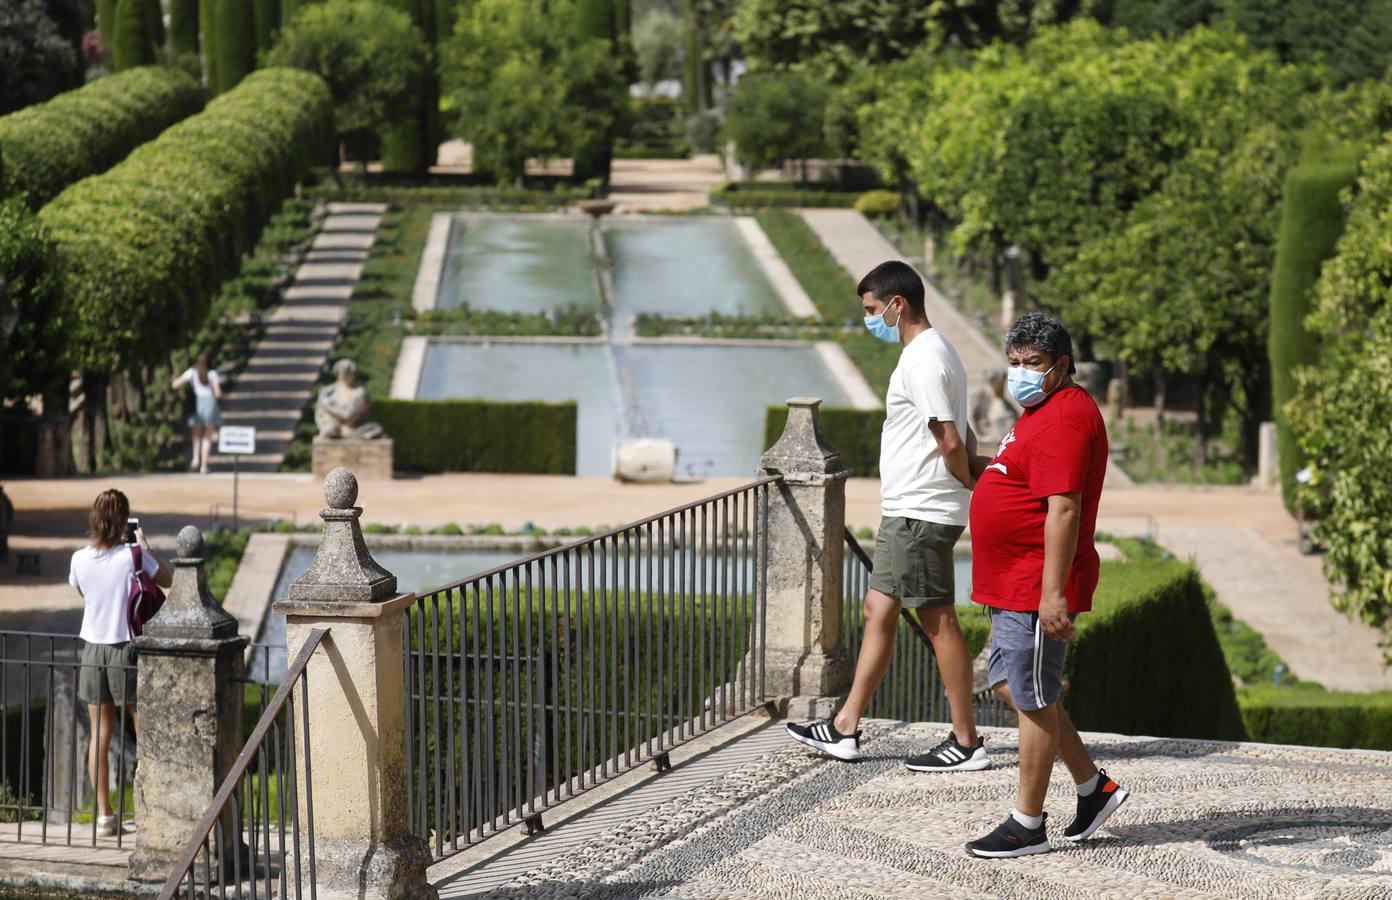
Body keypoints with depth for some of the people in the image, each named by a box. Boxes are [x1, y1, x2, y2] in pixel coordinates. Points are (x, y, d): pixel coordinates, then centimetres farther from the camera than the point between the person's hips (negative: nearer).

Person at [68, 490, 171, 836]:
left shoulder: (80, 559, -5)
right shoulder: (133, 557, -14)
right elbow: (168, 581, 1)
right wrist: (146, 547, 10)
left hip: (93, 649, 3)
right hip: (127, 649, -3)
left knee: (100, 734, 9)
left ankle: (104, 815, 10)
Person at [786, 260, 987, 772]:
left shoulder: (923, 361, -18)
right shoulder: (930, 354, 16)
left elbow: (950, 443, -23)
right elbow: (959, 438, 21)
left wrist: (971, 489, -8)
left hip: (921, 513, -11)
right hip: (905, 512, 11)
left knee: (938, 620, -4)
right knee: (879, 610, 12)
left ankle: (966, 742, 2)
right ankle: (845, 729, 17)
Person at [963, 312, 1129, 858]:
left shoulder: (1065, 417, -18)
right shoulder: (1044, 411, 16)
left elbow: (1064, 509, -25)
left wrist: (1053, 594, -29)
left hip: (1038, 589, -11)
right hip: (1013, 586, 11)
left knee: (1033, 699, -3)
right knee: (1009, 685, 17)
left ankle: (1028, 825, 6)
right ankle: (1093, 786, 25)